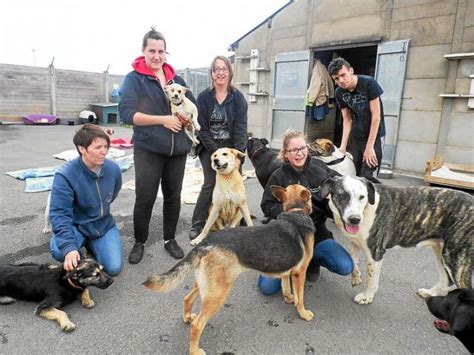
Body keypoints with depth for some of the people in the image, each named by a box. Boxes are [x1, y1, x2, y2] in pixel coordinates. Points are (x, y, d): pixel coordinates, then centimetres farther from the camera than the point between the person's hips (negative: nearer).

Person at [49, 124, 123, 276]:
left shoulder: (113, 169, -13)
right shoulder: (65, 175, -26)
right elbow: (59, 214, -29)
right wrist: (68, 247, -40)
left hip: (103, 224, 3)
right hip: (76, 225, -3)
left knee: (114, 268, -9)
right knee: (58, 251, -34)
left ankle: (91, 243, 20)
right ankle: (81, 242, 4)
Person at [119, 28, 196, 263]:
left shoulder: (176, 79, 12)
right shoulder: (134, 79, -2)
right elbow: (126, 113, -14)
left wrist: (187, 118, -7)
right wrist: (163, 119, -20)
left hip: (178, 150, 5)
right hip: (148, 150, -4)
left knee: (173, 196, 12)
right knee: (145, 198, 2)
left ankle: (170, 239, 29)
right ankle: (139, 242, 23)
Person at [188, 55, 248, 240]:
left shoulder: (238, 97, -1)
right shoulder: (203, 97, -2)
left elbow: (240, 127, -7)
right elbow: (202, 127, -5)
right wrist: (216, 151, -12)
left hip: (231, 147, 1)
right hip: (209, 147, -1)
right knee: (210, 184, -8)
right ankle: (196, 225, 4)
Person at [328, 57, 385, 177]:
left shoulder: (369, 84, -17)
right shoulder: (339, 93, -3)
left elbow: (376, 116, -17)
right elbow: (347, 120, 1)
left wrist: (369, 147, -18)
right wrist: (343, 146, -9)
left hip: (374, 136, -4)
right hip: (355, 137, 5)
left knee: (365, 176, -10)